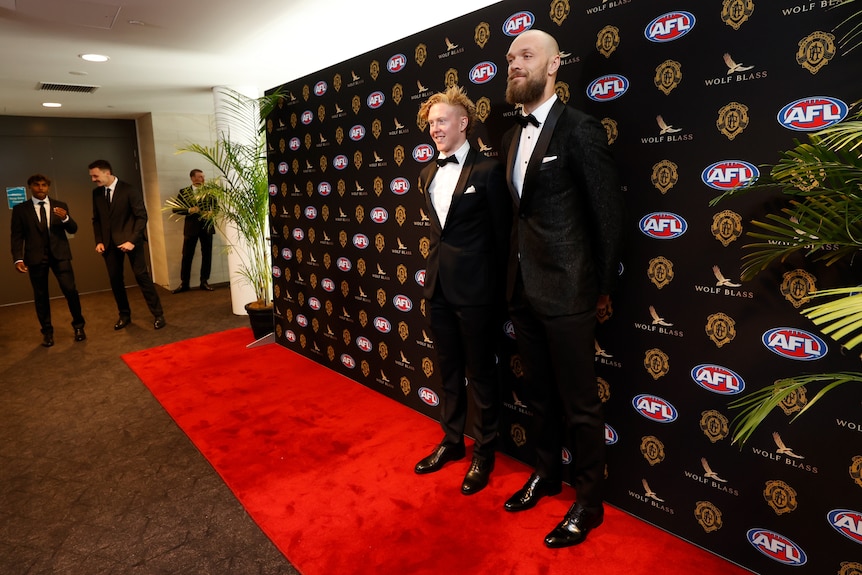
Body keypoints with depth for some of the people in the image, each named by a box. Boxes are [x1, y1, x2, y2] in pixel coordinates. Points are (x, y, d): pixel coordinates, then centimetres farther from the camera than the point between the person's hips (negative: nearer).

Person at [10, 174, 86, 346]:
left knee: (70, 289, -8)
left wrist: (65, 218, -17)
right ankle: (47, 331, 15)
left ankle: (78, 326, 8)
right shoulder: (20, 209, 6)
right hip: (36, 257, 0)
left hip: (59, 254, 0)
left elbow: (73, 230, 5)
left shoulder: (60, 206, 9)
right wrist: (18, 258, -8)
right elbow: (17, 236, 3)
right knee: (40, 295, 5)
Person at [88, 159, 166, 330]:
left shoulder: (129, 190, -9)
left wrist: (132, 240, -18)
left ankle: (158, 314, 1)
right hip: (109, 242, 5)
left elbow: (141, 216, -11)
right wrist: (99, 241, 2)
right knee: (115, 279, 7)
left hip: (130, 239, -5)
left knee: (141, 275, -6)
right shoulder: (96, 193, 8)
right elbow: (96, 219, 15)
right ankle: (124, 315, 20)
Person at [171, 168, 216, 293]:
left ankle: (204, 282, 14)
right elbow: (175, 209, -1)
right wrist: (189, 210, -16)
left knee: (207, 255, 4)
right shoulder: (184, 192, 3)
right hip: (191, 226, -1)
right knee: (187, 255, 1)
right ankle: (184, 283, 9)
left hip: (206, 226, 1)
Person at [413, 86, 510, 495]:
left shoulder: (487, 170, -9)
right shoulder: (428, 173, 11)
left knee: (480, 374, 8)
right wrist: (436, 267, 13)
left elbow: (502, 234, -8)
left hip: (475, 288, -6)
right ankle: (452, 442, 37)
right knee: (448, 370, 18)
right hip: (439, 286, 7)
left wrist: (501, 292, -7)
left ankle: (483, 453, 27)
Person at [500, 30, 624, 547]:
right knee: (541, 395, 21)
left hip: (566, 292, -7)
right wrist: (516, 274, 12)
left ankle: (589, 503, 27)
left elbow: (608, 212, -8)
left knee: (580, 406, 7)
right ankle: (546, 474, 42)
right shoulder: (513, 136, 13)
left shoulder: (579, 129, -10)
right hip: (524, 290, 7)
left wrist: (603, 287, -3)